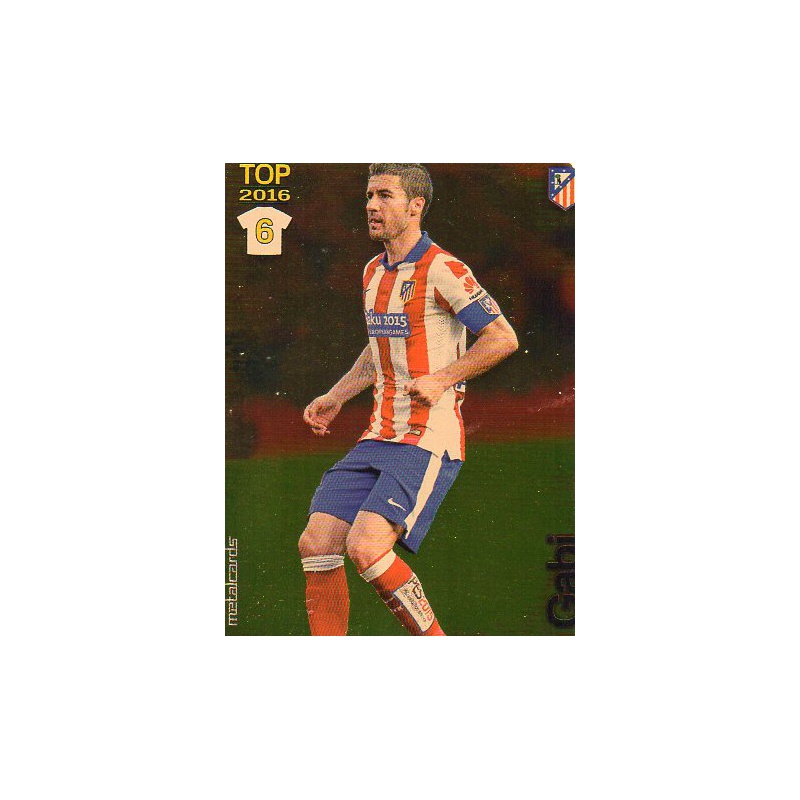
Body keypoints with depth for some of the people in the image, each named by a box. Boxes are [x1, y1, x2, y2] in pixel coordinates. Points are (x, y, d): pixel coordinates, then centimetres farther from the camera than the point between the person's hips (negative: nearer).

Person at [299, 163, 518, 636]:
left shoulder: (442, 270, -10)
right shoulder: (373, 272, 15)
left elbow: (504, 338, -12)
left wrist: (442, 379, -18)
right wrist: (336, 397, 22)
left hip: (429, 441, -8)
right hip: (378, 438, 8)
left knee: (366, 547, -23)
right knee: (316, 544, -3)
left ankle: (436, 643, -2)